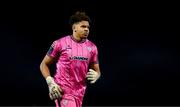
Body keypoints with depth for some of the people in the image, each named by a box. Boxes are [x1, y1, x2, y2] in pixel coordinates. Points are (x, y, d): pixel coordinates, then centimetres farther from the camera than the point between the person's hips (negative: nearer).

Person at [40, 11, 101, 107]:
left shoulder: (92, 47, 8)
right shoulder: (60, 44, -4)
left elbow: (97, 71, 17)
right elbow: (44, 64, 3)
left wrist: (95, 75, -8)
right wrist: (50, 82, -10)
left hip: (80, 93, 5)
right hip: (62, 91, -5)